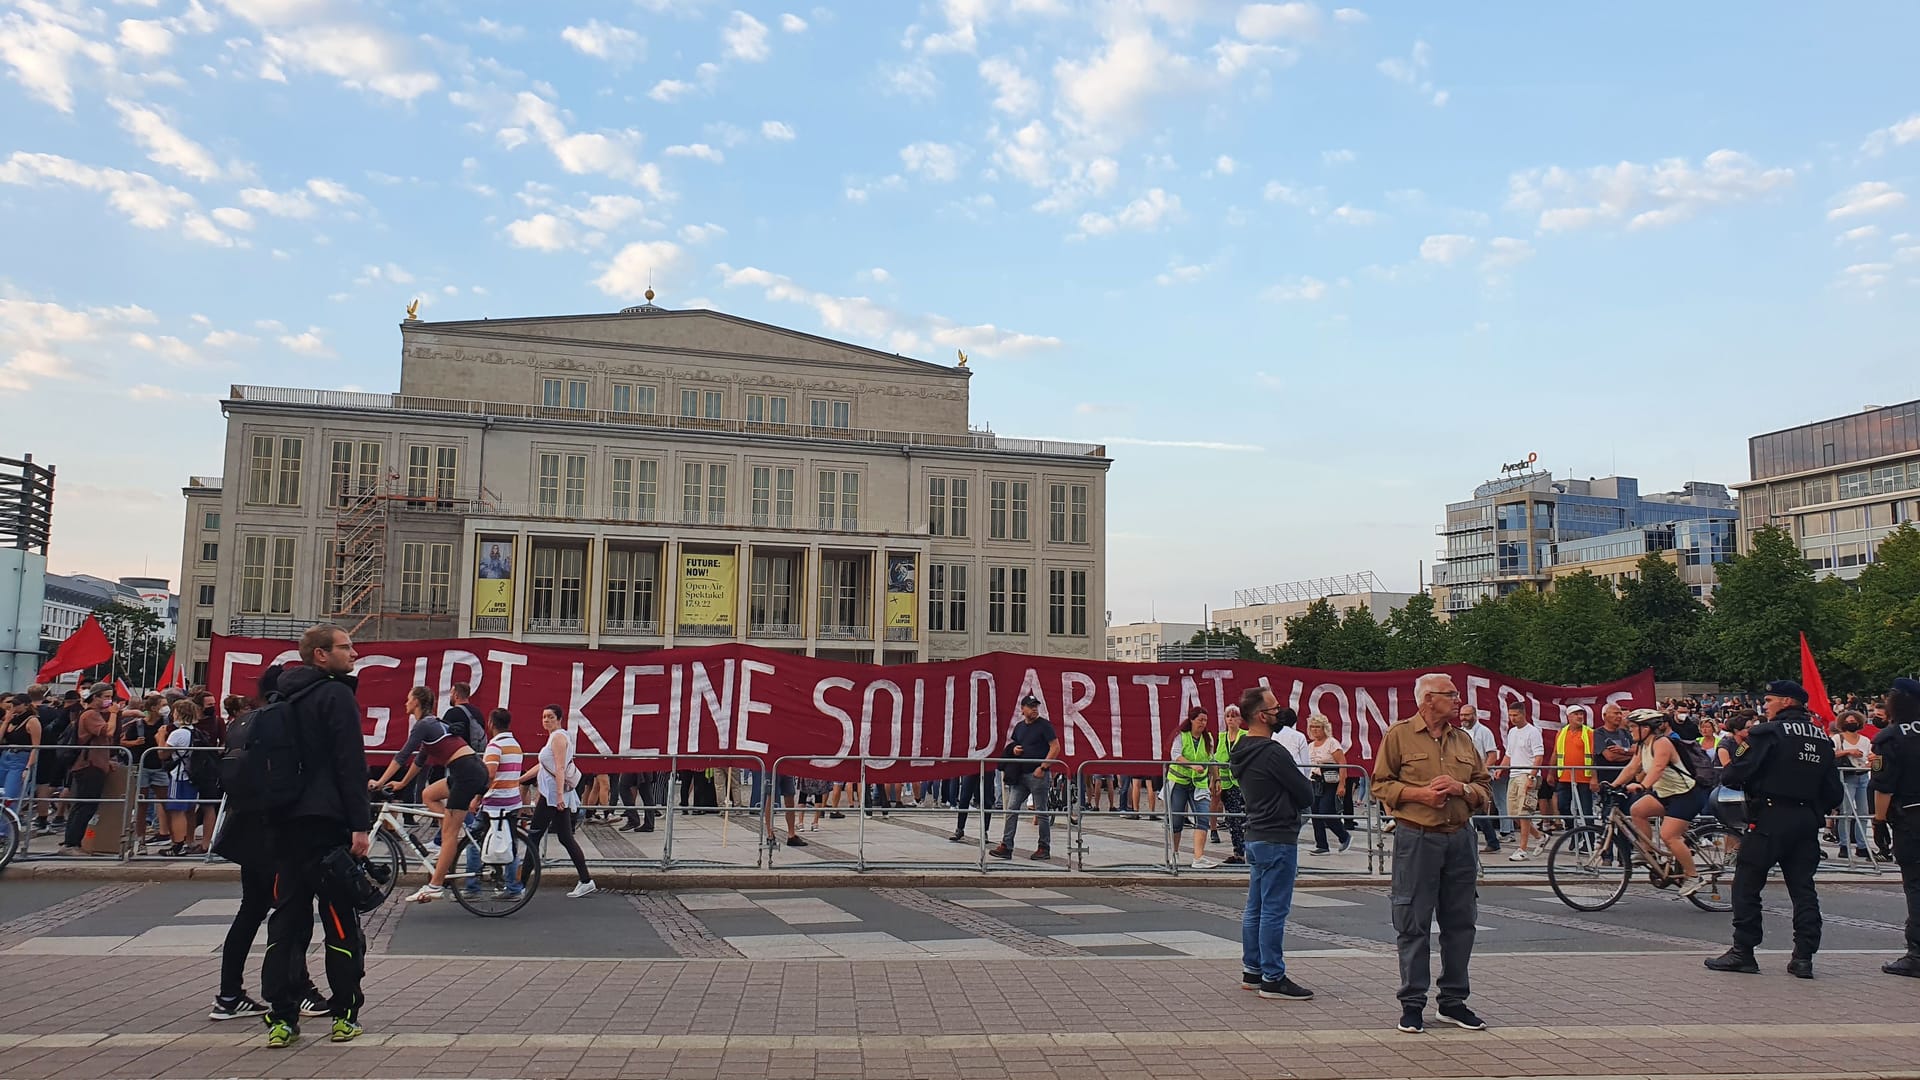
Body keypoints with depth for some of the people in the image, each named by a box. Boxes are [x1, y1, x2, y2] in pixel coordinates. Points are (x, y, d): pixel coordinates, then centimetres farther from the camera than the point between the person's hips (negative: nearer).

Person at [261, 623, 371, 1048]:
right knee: (341, 920, 0)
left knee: (286, 920, 8)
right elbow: (351, 765, -16)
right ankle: (345, 1016, 5)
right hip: (328, 824, -7)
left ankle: (282, 1019, 6)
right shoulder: (336, 695, -9)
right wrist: (360, 825, -16)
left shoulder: (285, 699, 15)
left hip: (286, 824, 7)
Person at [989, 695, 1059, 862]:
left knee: (1041, 812, 1)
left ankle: (1044, 848, 10)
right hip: (1020, 775, 7)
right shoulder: (1019, 726, 13)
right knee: (1011, 809, 1)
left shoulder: (1044, 726, -6)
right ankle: (1006, 846, 3)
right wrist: (1014, 748, 3)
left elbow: (1055, 747, -11)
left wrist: (1043, 767, -17)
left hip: (1038, 775, -6)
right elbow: (1012, 743, 27)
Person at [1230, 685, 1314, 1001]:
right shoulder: (1272, 752, -19)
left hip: (1255, 837, 10)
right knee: (1274, 910, -5)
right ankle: (1273, 979, -1)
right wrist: (1292, 802, 7)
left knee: (1255, 908, 15)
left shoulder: (1241, 751, 10)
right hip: (1278, 839, -10)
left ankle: (1252, 971, 22)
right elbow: (1306, 794, -12)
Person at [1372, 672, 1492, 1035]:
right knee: (1413, 925, -1)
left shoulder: (1463, 740, 14)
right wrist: (1419, 793, -14)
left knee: (1460, 922, 8)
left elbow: (1485, 789, 15)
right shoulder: (1398, 736, 0)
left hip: (1460, 839, 5)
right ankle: (1412, 1003, 9)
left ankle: (1453, 1001, 21)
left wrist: (1461, 788, -5)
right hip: (1416, 839, -5)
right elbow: (1380, 786, -1)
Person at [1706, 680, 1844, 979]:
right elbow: (1834, 791, 12)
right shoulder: (1822, 739, 12)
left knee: (1747, 884, 2)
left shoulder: (1769, 733, -9)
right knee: (1803, 888, 9)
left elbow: (1737, 774, -15)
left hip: (1770, 819, -6)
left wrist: (1728, 776, 6)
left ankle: (1743, 952, 3)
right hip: (1807, 821, 6)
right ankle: (1804, 957, 9)